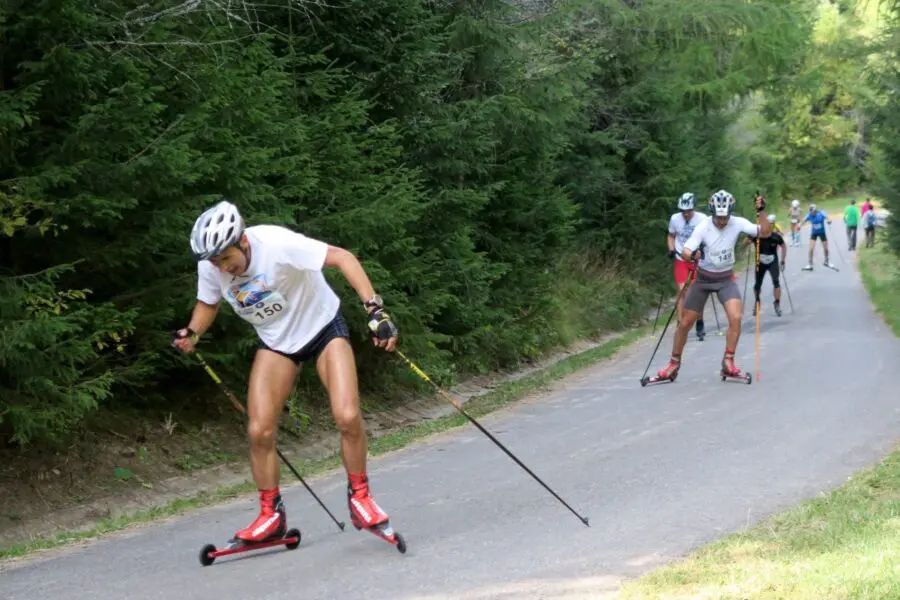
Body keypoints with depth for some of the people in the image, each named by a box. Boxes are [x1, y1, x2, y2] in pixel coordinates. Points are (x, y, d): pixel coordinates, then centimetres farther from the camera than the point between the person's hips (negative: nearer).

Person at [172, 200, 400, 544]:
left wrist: (374, 308, -42)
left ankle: (359, 496, 3)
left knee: (348, 417, -20)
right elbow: (208, 304, 6)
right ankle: (271, 515, 11)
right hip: (276, 344, 4)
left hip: (323, 327, -4)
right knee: (259, 431, -7)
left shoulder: (276, 243, -33)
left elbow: (341, 257, -33)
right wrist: (192, 333, -14)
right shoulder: (210, 268, -16)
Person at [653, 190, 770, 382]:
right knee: (686, 323, 3)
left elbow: (765, 233, -16)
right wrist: (692, 255, -48)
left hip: (726, 279, 1)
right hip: (703, 278, -1)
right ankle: (674, 364, 21)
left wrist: (761, 211, -29)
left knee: (736, 317, -21)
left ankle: (728, 363, -7)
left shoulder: (738, 224, -14)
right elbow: (685, 252, -25)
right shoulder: (703, 227, -20)